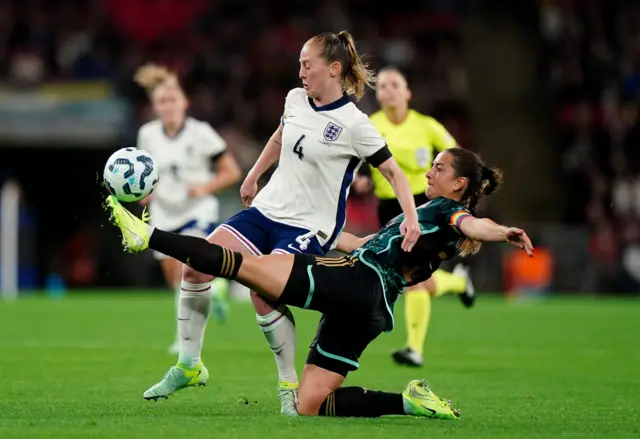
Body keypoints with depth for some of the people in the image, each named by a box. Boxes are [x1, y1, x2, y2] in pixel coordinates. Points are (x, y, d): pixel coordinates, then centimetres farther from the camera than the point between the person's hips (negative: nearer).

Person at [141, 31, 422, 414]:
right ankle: (189, 365, 7)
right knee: (196, 266, -7)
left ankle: (290, 385, -5)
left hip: (310, 227, -6)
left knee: (263, 292, -26)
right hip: (267, 209, 7)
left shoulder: (354, 124, -14)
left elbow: (393, 171, -10)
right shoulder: (296, 100, 4)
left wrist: (411, 217, -22)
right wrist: (252, 177, 32)